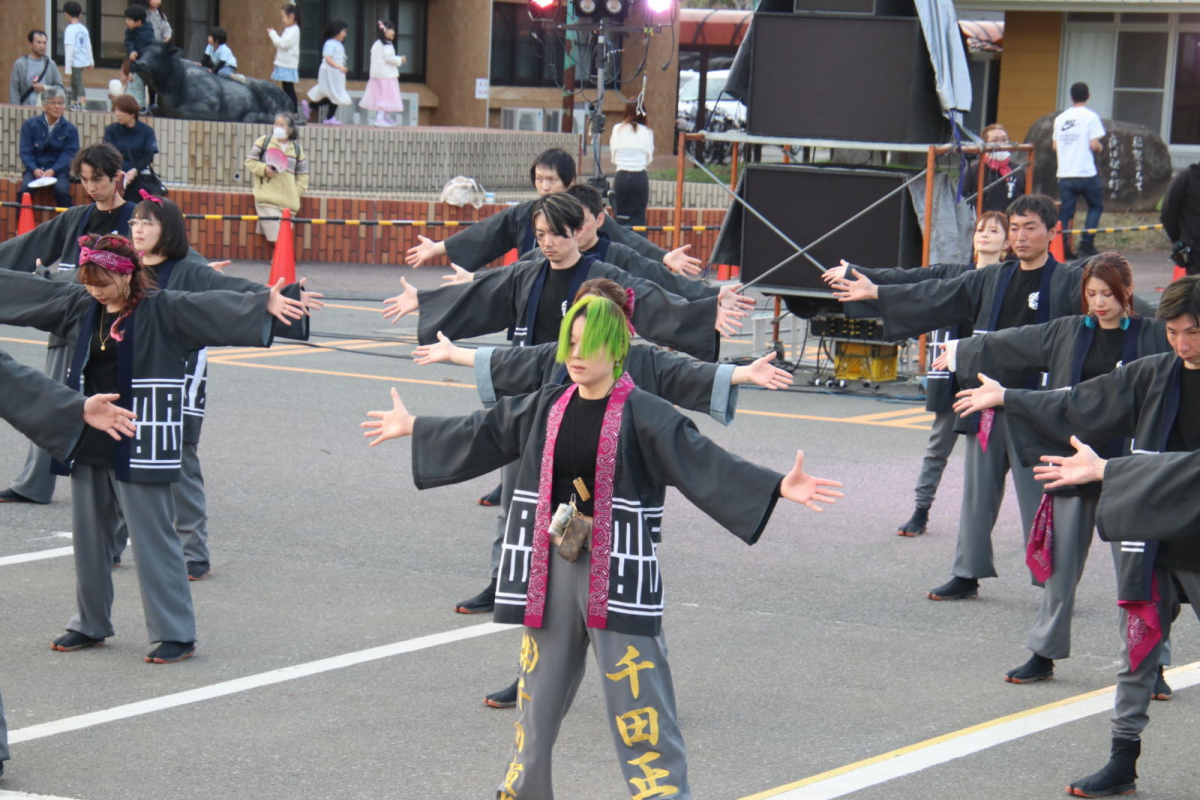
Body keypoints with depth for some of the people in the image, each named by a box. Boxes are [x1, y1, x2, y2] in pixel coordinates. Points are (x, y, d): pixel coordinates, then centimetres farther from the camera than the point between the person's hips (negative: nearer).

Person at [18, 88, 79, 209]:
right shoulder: (30, 125, 5)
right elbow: (25, 152, 0)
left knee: (62, 190, -31)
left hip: (58, 170, 0)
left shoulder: (70, 129, 4)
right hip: (35, 169, 0)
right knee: (25, 189, -28)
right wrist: (35, 170, -19)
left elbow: (68, 154, -4)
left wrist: (52, 171, -21)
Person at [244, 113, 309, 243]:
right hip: (267, 197, -3)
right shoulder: (264, 141, 8)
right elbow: (250, 161, 8)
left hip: (288, 201, 3)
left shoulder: (296, 148, 15)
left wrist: (297, 191, 4)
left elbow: (303, 174, 19)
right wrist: (264, 169, -10)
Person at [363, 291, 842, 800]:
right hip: (549, 572, 5)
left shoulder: (643, 417, -10)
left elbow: (704, 464, -19)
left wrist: (777, 488, -32)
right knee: (539, 692, 15)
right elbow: (479, 435, 21)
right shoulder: (545, 407, 6)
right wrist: (413, 428, 30)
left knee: (637, 700, -6)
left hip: (618, 576, -5)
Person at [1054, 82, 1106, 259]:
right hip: (1086, 172, -4)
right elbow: (1094, 144, -12)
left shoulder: (1060, 118, 10)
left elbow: (1055, 146, 11)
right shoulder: (1090, 116, -5)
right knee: (1095, 206, 13)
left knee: (1066, 211, 5)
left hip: (1064, 173, 4)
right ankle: (1087, 242, 1)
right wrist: (1100, 147, 9)